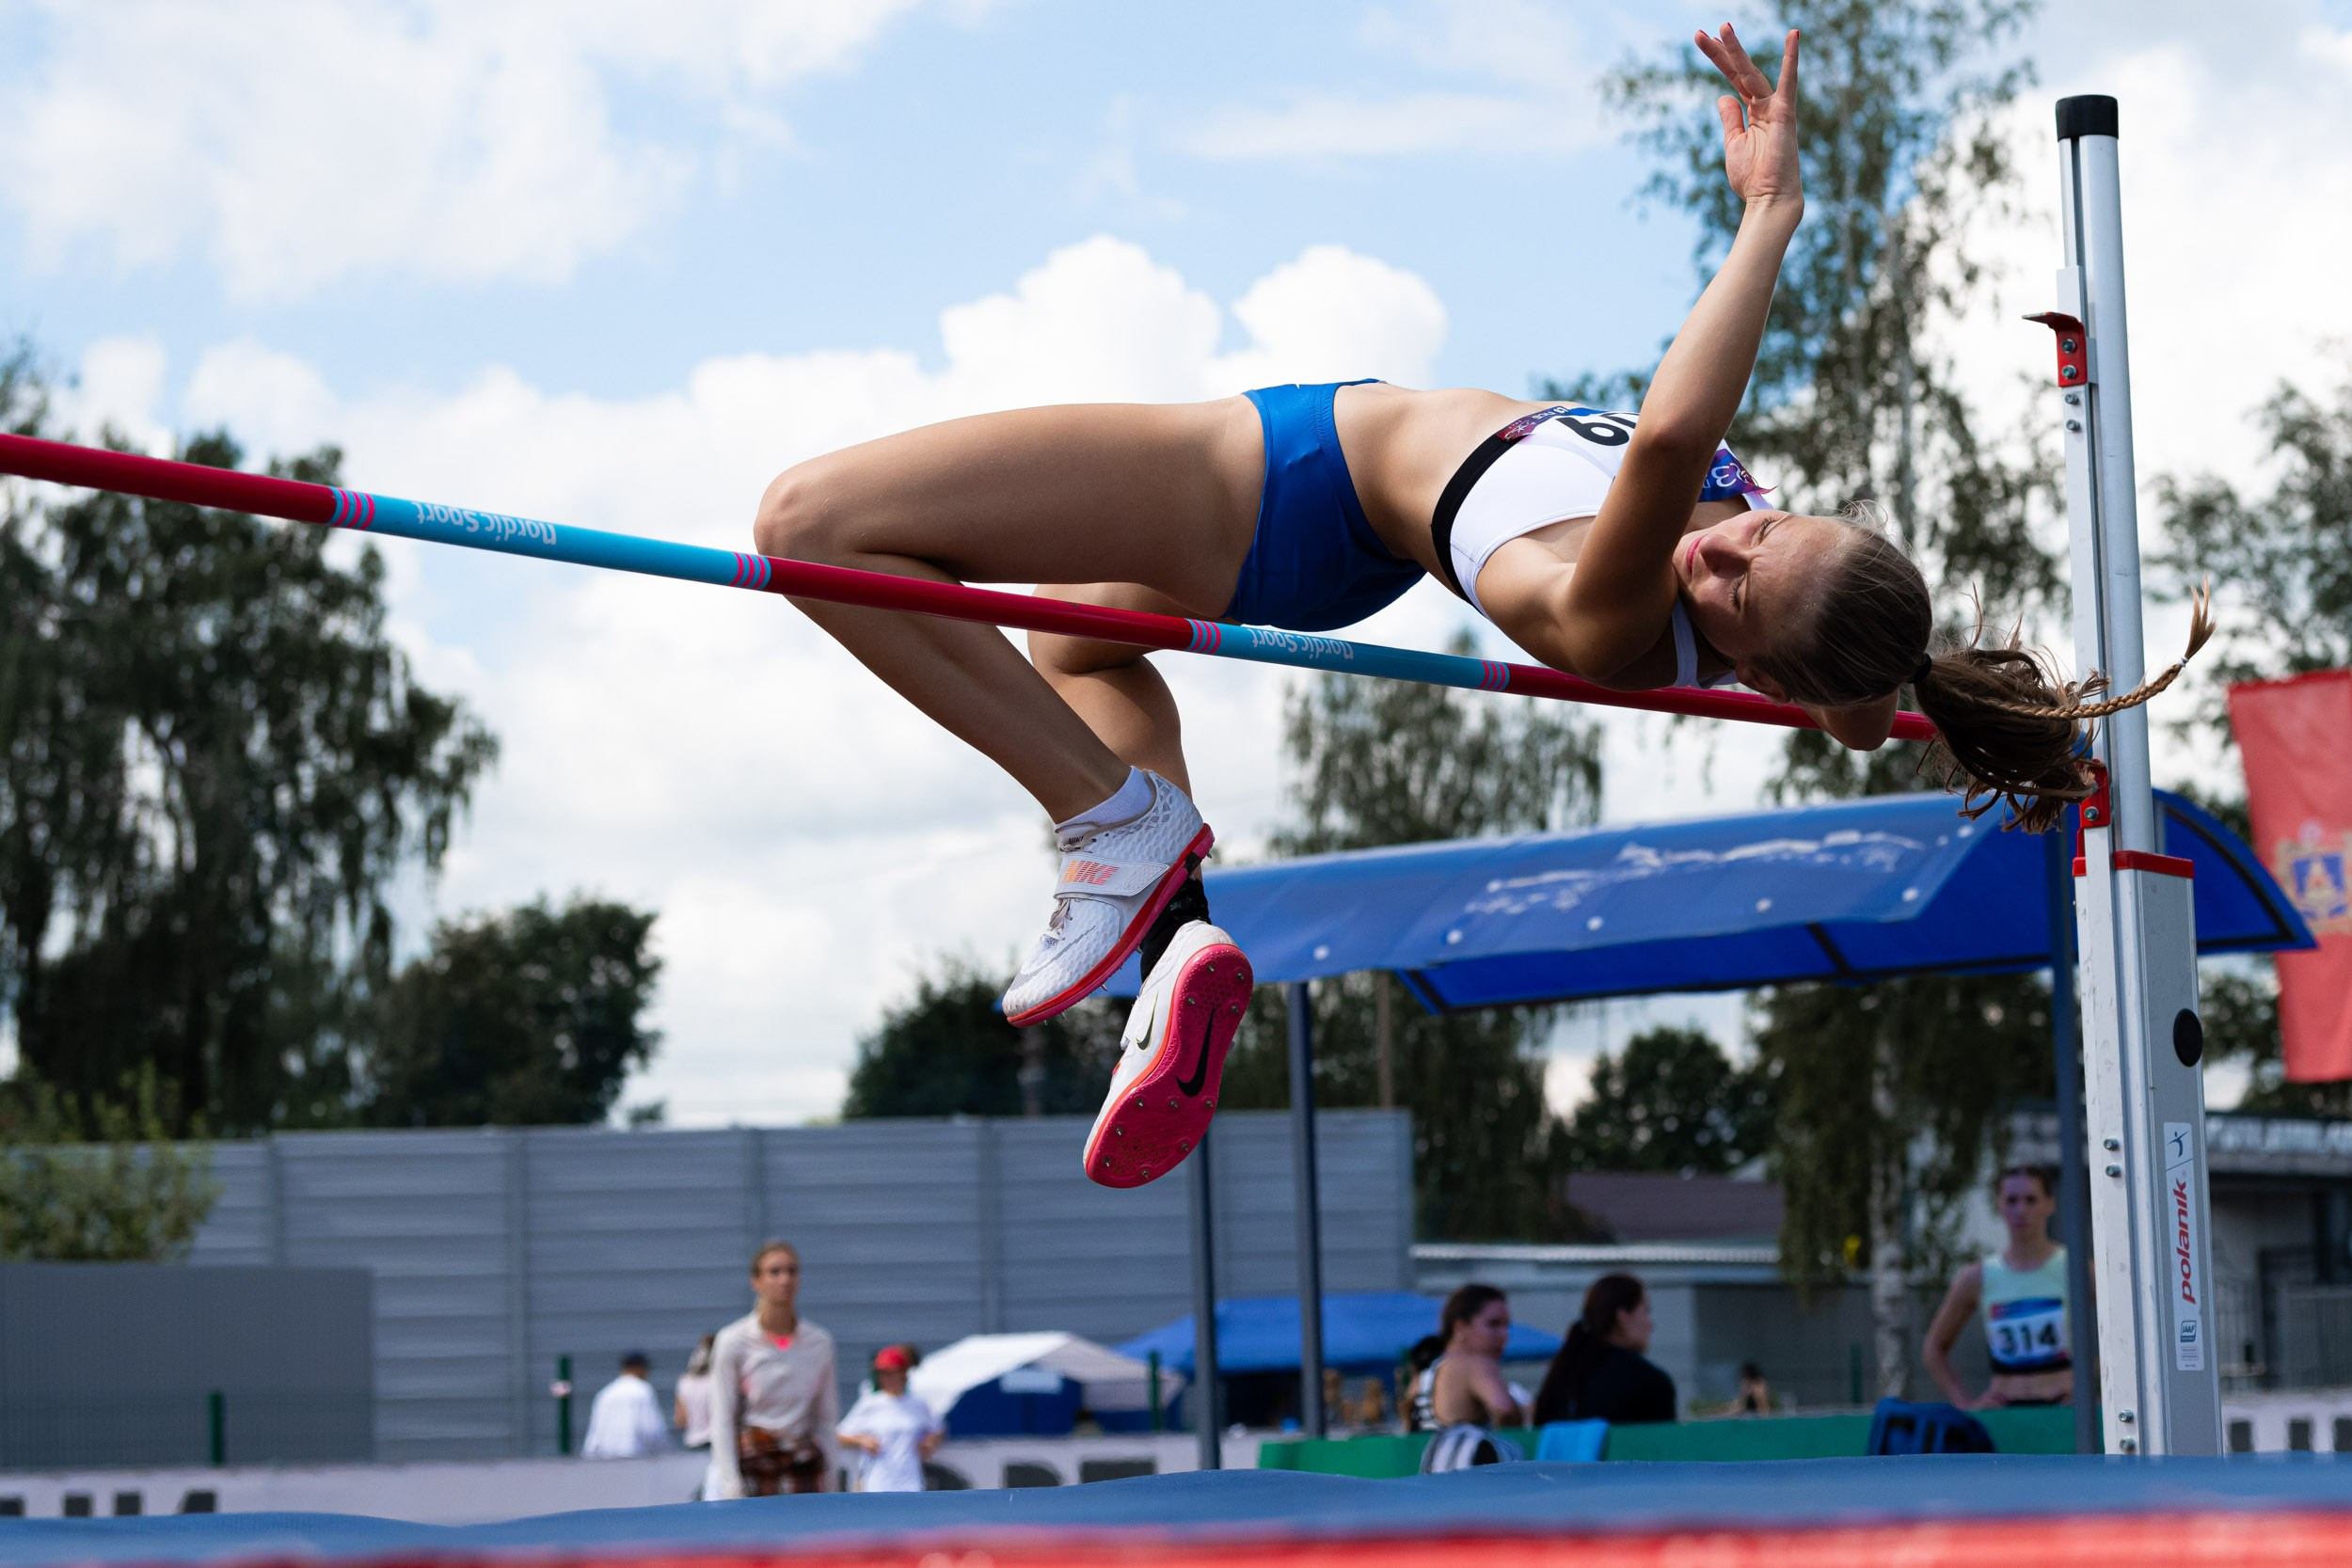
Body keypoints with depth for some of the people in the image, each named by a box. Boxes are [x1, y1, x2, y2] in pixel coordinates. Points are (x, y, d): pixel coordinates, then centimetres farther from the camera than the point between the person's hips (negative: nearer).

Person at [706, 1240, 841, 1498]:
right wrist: (731, 1484, -8)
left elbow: (826, 1418, 13)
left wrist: (826, 1474, 7)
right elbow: (722, 1420, -2)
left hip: (803, 1466, 2)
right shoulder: (733, 1341, -2)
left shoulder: (820, 1343, 6)